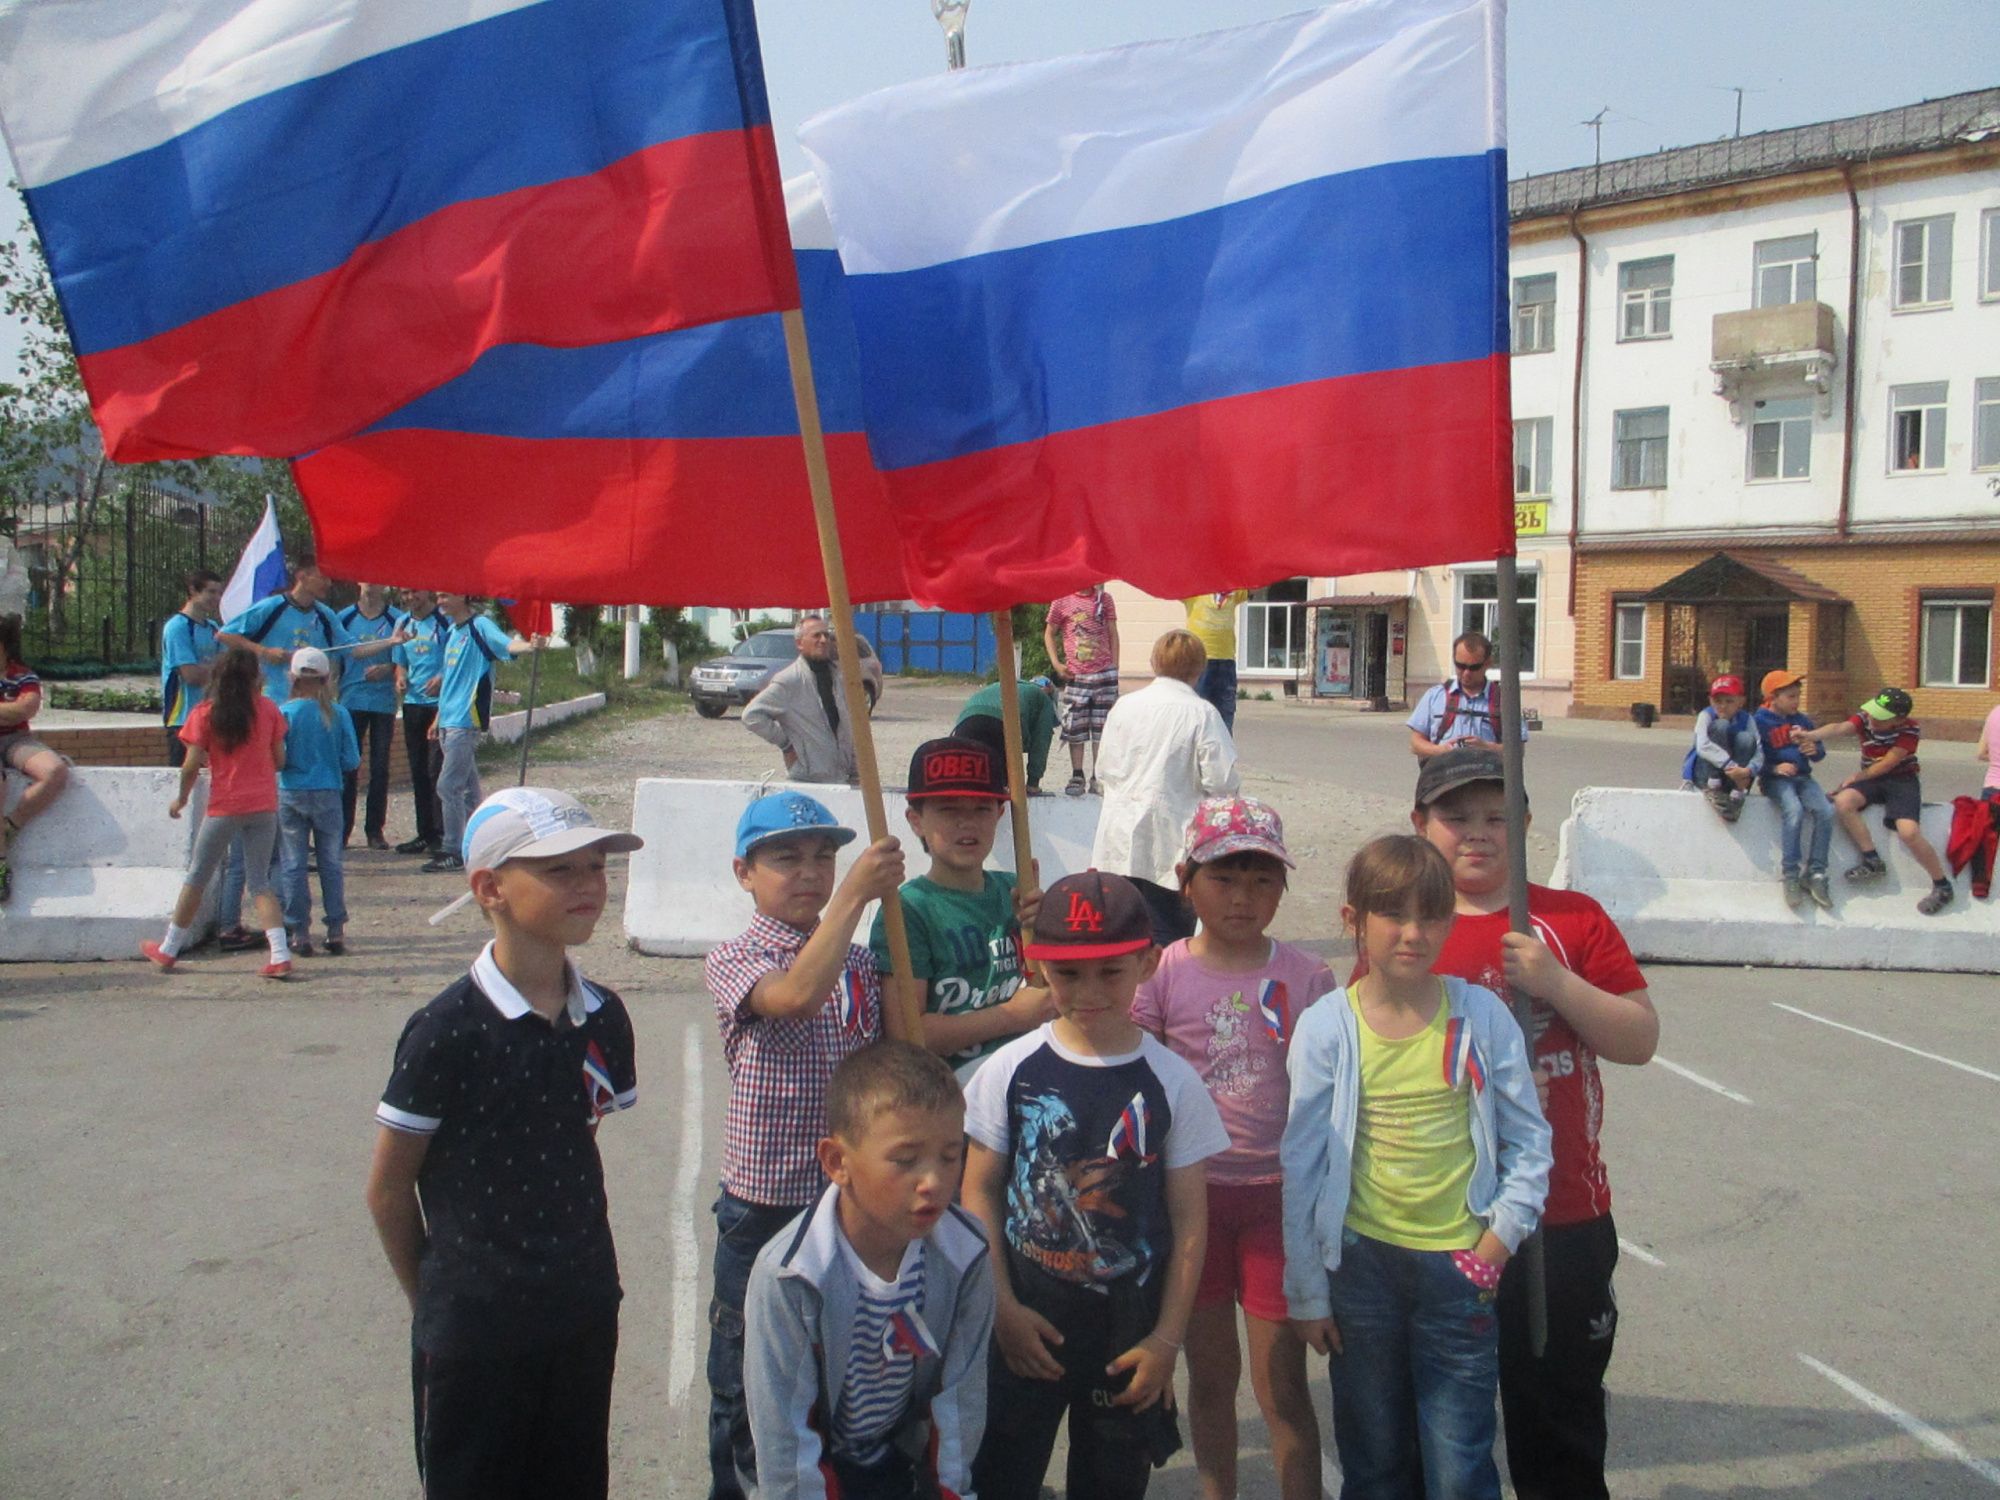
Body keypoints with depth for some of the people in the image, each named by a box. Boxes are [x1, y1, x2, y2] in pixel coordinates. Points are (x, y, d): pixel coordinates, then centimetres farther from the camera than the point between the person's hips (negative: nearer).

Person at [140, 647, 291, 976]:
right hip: (264, 806, 2)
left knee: (197, 877, 14)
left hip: (224, 807, -2)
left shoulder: (205, 713, -4)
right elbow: (279, 760, 3)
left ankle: (168, 950, 27)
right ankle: (280, 955, -5)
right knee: (259, 881, 8)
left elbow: (192, 764, -7)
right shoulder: (268, 709, 1)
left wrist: (181, 798, 8)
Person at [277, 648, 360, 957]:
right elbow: (351, 760, -4)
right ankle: (336, 932, 9)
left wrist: (294, 763, 11)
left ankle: (299, 933, 7)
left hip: (291, 795, -1)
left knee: (293, 865, 7)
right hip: (327, 794, 1)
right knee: (331, 864, 9)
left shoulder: (285, 712, -8)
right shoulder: (338, 713, -5)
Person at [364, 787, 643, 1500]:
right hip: (474, 1325, -5)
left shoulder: (604, 1018, -2)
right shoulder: (448, 1030, -18)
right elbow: (388, 1188, -8)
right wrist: (433, 1301, 2)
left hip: (586, 1310, 5)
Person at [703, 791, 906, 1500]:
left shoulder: (860, 963, 5)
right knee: (747, 1377, 13)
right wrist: (856, 893, -33)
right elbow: (795, 995, -32)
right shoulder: (733, 960, -10)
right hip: (763, 1205, -4)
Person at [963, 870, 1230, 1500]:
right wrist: (1003, 1308, -8)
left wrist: (1167, 1338, -3)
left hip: (1130, 1336, 0)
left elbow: (1189, 1219, -2)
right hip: (1024, 1330, 0)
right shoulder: (1011, 1070, -5)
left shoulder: (1172, 1083, -5)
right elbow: (979, 1193, -2)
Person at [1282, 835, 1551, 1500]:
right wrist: (1307, 1292, 1)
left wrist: (1496, 1245, -5)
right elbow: (1301, 1167, -1)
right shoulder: (1325, 1028, -6)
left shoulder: (1482, 1016, -4)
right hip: (1361, 1263, 0)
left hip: (1460, 1268, 0)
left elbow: (1530, 1144, 4)